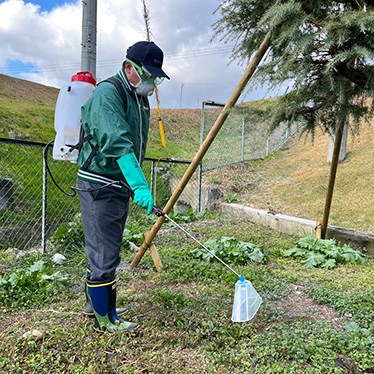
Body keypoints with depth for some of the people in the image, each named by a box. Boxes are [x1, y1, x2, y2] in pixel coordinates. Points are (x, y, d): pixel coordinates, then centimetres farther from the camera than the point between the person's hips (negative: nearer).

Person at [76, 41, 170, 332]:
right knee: (104, 253, -2)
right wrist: (140, 185, -38)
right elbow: (117, 142, -30)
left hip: (120, 186, 9)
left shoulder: (140, 99, 15)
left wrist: (134, 185, 19)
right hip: (99, 186, -9)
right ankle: (105, 318, 14)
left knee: (105, 249, 19)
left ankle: (94, 302, 35)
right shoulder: (107, 93, -14)